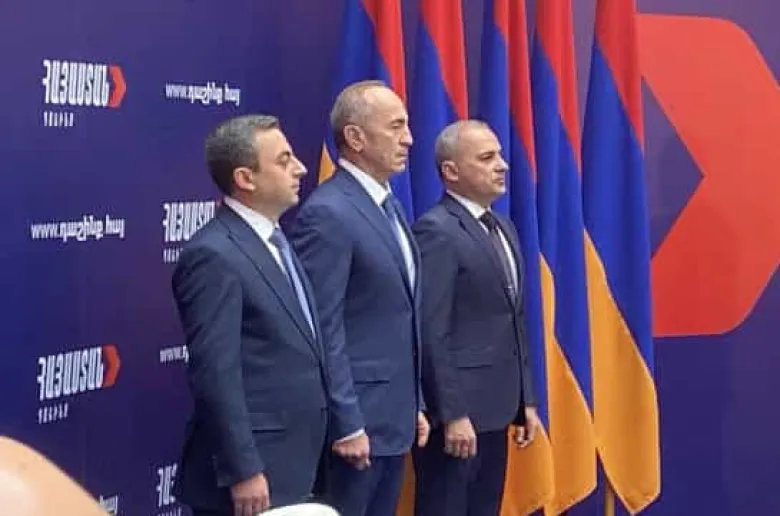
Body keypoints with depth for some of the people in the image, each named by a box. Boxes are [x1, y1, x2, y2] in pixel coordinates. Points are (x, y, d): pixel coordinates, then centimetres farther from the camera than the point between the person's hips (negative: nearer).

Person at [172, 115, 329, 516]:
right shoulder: (214, 256, -17)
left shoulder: (273, 241, 13)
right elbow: (215, 374, -21)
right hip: (252, 469, -9)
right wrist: (243, 472, -21)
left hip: (288, 465, 9)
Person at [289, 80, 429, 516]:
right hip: (356, 420, -9)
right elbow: (323, 331, -18)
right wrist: (347, 424, -19)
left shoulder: (390, 207, 13)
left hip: (394, 415, 9)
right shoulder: (328, 213, -15)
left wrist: (415, 404, 17)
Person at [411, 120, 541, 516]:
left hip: (494, 407, 9)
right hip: (456, 410, -8)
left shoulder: (502, 228, 14)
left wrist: (525, 400, 16)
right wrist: (452, 414, -20)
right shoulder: (436, 231, -14)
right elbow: (432, 333, -18)